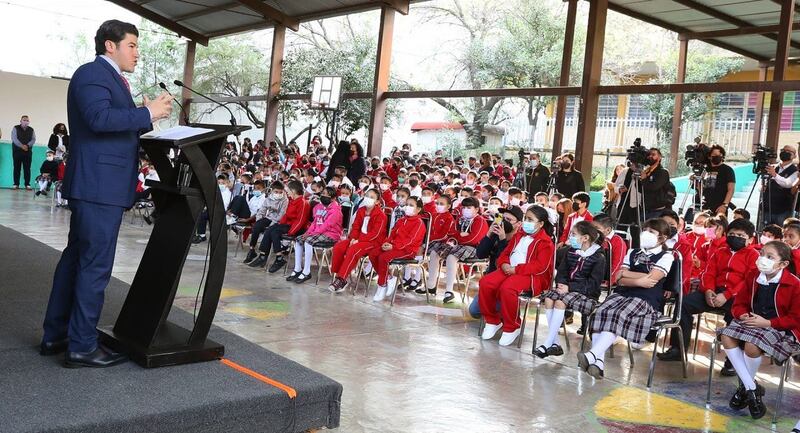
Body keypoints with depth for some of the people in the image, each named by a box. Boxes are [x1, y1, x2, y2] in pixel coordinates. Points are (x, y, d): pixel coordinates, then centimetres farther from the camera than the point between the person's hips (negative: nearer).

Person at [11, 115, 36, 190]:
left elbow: (33, 140, 2)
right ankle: (16, 184, 2)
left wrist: (27, 145, -14)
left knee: (27, 168, -1)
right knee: (17, 168, -1)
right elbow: (14, 139, -6)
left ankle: (27, 184, 0)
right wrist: (22, 146, -17)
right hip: (17, 151, -2)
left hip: (28, 151, 2)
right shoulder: (15, 128, 5)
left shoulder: (31, 130, 12)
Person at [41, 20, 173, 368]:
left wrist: (146, 117, 8)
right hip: (100, 186, -11)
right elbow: (100, 118, -25)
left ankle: (55, 335, 24)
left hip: (95, 185, 11)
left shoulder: (109, 78, 22)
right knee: (95, 265, -6)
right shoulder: (92, 74, -9)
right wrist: (148, 113, -20)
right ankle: (82, 346, 0)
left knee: (75, 259, 14)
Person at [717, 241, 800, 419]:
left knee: (752, 346, -34)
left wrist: (768, 323, -19)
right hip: (752, 322, 6)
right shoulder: (755, 280, 8)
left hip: (781, 329, -6)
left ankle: (744, 386, -2)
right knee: (727, 337, -21)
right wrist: (743, 316, -12)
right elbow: (739, 304, 13)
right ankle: (752, 388, -14)